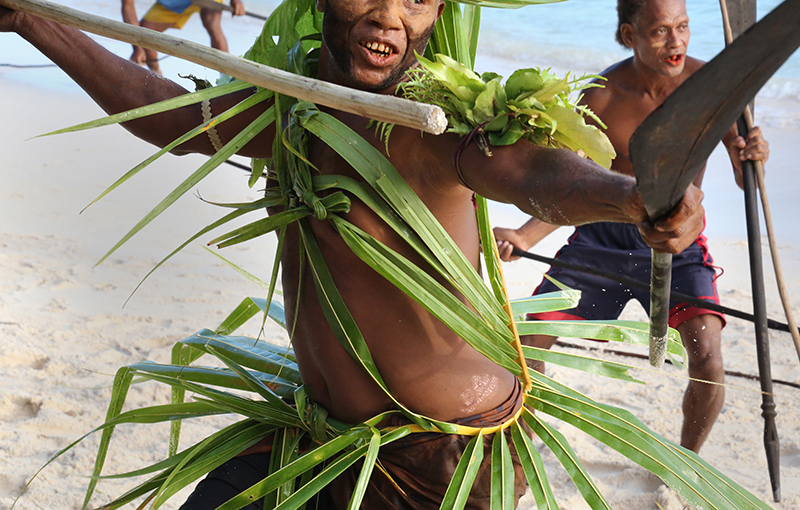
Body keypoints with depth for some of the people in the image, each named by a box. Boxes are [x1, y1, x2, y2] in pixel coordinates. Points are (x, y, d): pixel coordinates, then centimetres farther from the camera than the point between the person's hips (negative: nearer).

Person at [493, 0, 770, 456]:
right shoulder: (602, 95, -12)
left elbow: (745, 182, -11)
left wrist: (751, 157, -35)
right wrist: (525, 237, -23)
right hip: (603, 234, 2)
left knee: (707, 357, -20)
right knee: (529, 339, -2)